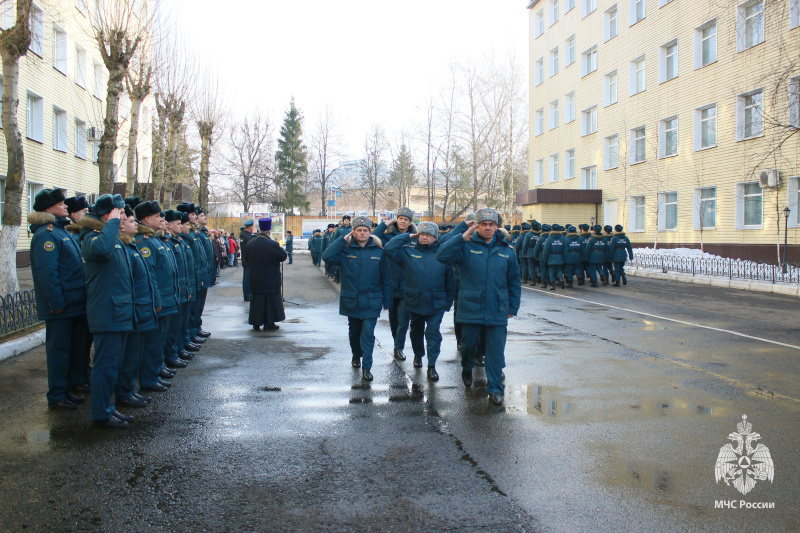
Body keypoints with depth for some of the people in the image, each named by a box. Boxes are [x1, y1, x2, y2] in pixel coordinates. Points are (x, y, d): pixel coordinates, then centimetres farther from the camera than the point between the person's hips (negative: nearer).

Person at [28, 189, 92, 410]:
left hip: (75, 304, 10)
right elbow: (46, 273, -21)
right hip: (61, 308, -9)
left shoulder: (63, 231, 17)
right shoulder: (46, 234, -14)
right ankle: (57, 396, 9)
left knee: (77, 346, 14)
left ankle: (70, 387, 25)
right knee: (59, 349, -1)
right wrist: (57, 303, -22)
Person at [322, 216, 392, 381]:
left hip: (371, 301, -2)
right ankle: (356, 356, 42)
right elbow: (327, 257, -20)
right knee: (354, 331, 18)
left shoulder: (378, 251, -2)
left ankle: (366, 367, 0)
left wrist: (387, 301, 2)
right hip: (351, 301, 2)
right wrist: (343, 240, -17)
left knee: (368, 334, -7)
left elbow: (386, 278, 2)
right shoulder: (345, 250, -2)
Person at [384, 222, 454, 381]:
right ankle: (418, 355, 44)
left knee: (433, 333, -6)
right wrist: (408, 236, -8)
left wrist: (448, 302, 5)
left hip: (436, 304, -2)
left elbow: (450, 281, 5)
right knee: (416, 331, 21)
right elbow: (390, 248, -15)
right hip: (414, 302, 2)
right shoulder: (408, 251, -1)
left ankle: (432, 366, 1)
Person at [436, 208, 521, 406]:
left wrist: (512, 308, 10)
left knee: (496, 352, 2)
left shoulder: (507, 251, 7)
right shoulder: (466, 247, -2)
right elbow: (442, 255, -18)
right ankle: (467, 369, 44)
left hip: (497, 311, 1)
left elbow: (514, 282, 14)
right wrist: (463, 237, -22)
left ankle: (495, 389, 15)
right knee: (468, 345, 13)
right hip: (470, 308, -1)